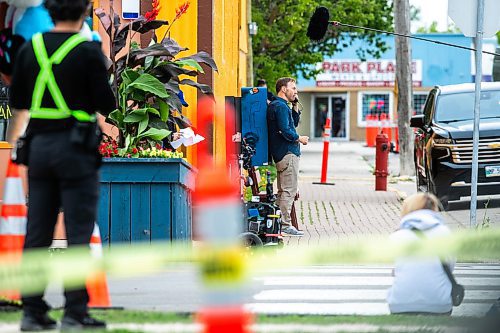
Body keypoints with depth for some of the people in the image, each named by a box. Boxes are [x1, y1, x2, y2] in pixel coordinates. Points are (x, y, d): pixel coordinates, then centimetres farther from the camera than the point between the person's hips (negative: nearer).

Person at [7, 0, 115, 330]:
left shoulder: (30, 48, 5)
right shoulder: (88, 51, -10)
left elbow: (18, 103, 12)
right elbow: (106, 105, -8)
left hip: (39, 145, 5)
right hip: (77, 147, -5)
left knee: (38, 232, 8)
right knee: (78, 232, -2)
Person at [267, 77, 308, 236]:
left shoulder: (279, 105, 19)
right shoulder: (280, 106, -14)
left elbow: (294, 123, 26)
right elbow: (285, 131, -22)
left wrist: (295, 105, 15)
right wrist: (299, 139, -7)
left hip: (281, 154, 11)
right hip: (288, 154, -11)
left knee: (283, 191, 15)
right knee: (289, 190, -10)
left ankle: (279, 223, 18)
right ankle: (285, 225, -11)